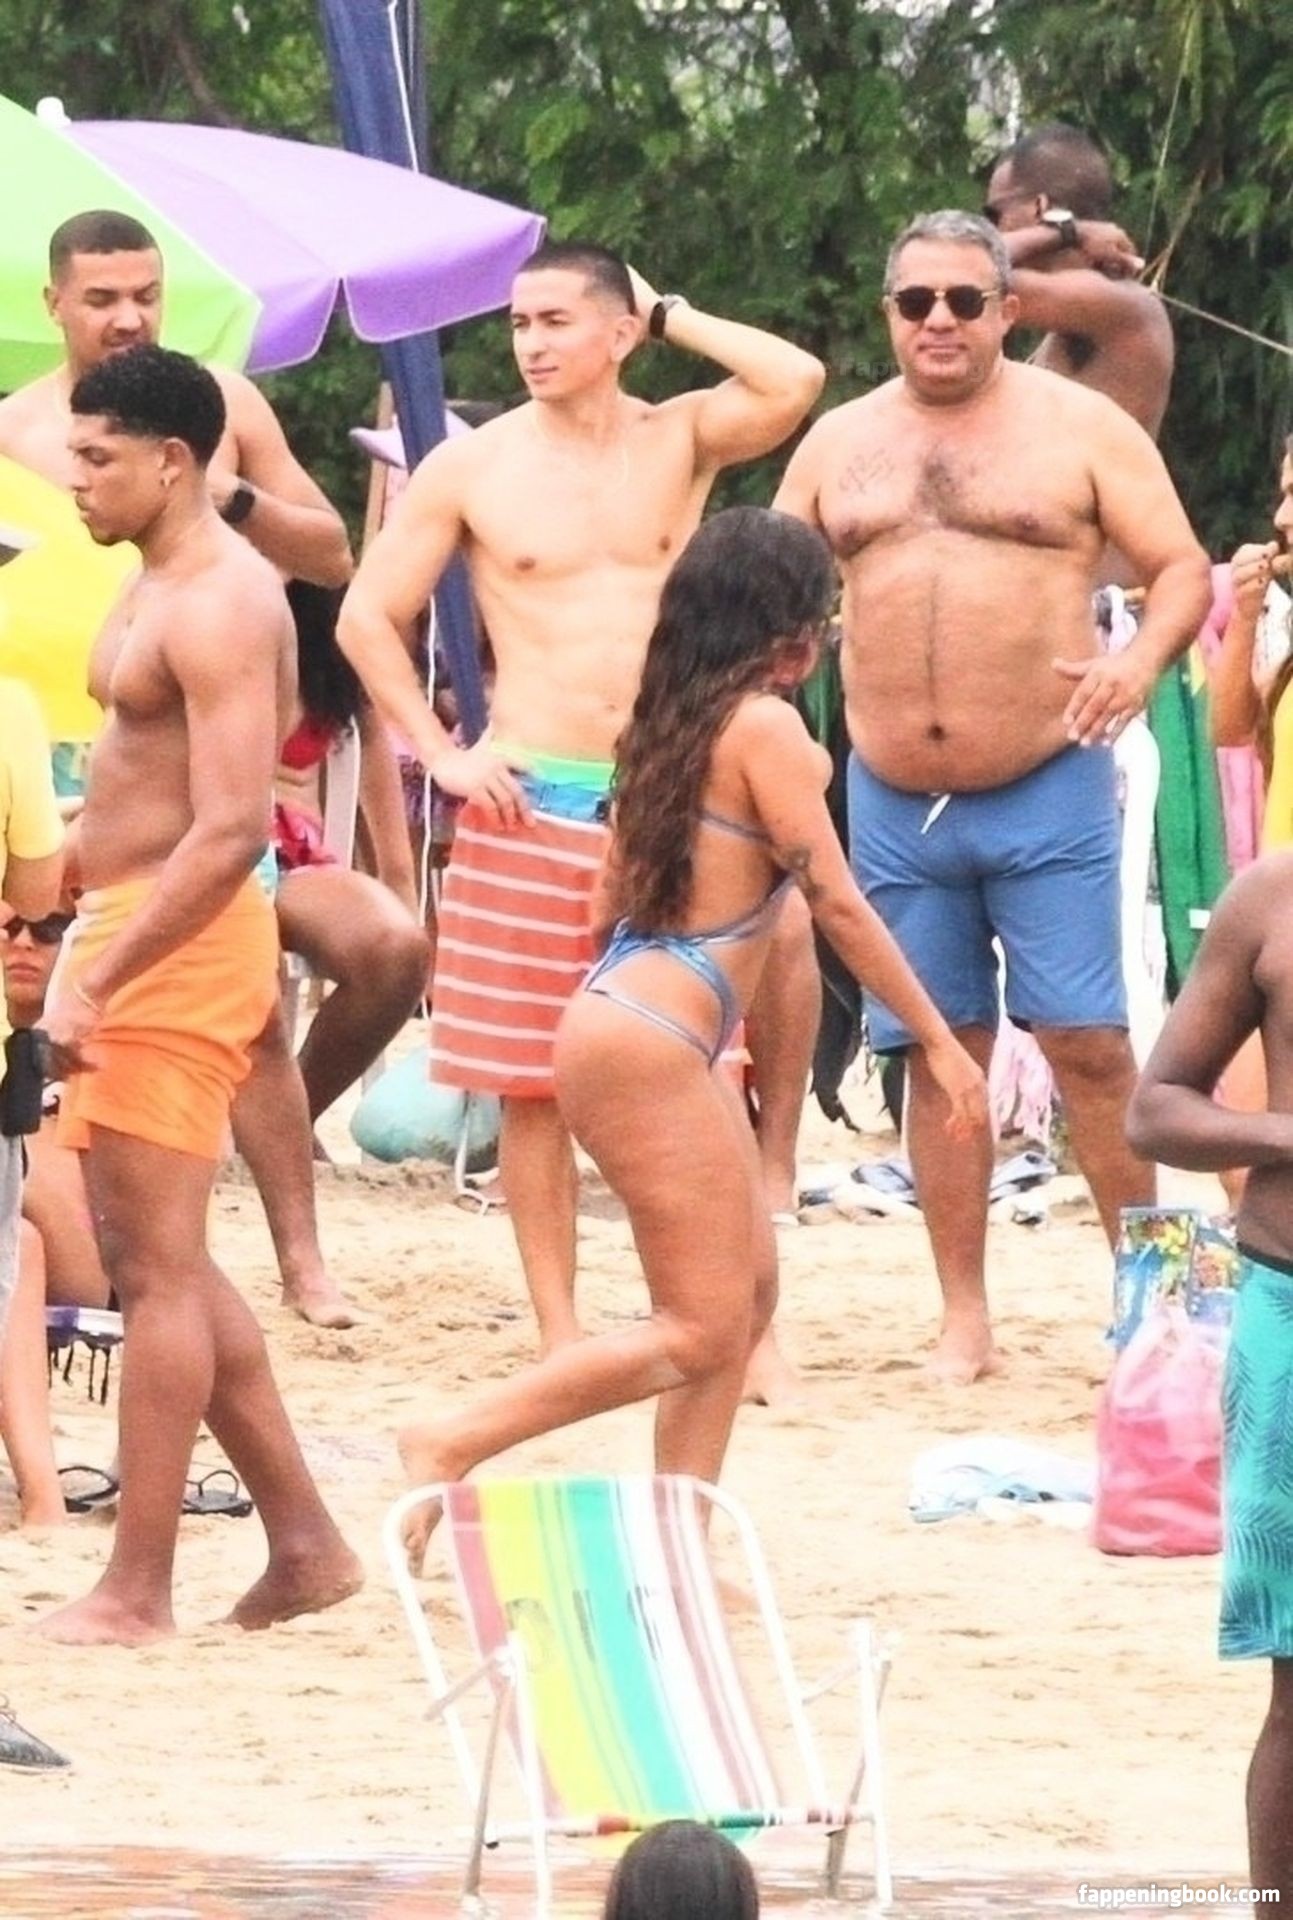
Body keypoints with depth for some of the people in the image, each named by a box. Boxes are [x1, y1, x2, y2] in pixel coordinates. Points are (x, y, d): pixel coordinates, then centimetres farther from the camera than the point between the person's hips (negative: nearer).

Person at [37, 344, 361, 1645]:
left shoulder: (217, 607, -17)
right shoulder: (161, 586, 15)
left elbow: (232, 831, -25)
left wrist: (97, 985, -27)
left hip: (176, 944, -11)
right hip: (131, 928, 11)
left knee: (156, 1262, -7)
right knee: (155, 1257, 14)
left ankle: (136, 1589, -4)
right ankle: (304, 1544, 18)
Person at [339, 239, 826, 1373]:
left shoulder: (680, 440, 4)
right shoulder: (472, 468, 3)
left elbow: (796, 383, -15)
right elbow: (369, 616, 8)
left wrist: (668, 314, -4)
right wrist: (440, 752, -2)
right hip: (532, 803, 0)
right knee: (534, 1082, 2)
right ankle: (559, 1331, 7)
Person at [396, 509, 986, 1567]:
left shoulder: (675, 718, 12)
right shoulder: (767, 725, -11)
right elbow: (836, 899, -11)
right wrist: (941, 1042, -5)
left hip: (645, 1025, 9)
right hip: (651, 1041, -9)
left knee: (750, 1288, 14)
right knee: (703, 1329, -7)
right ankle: (454, 1443, -11)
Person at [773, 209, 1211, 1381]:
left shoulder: (1079, 427, 0)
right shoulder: (841, 445, 11)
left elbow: (1183, 566, -1)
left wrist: (1142, 660, -21)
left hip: (1046, 791, -3)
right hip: (895, 802, 3)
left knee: (1087, 1045, -6)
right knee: (940, 1054, 6)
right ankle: (965, 1321, 12)